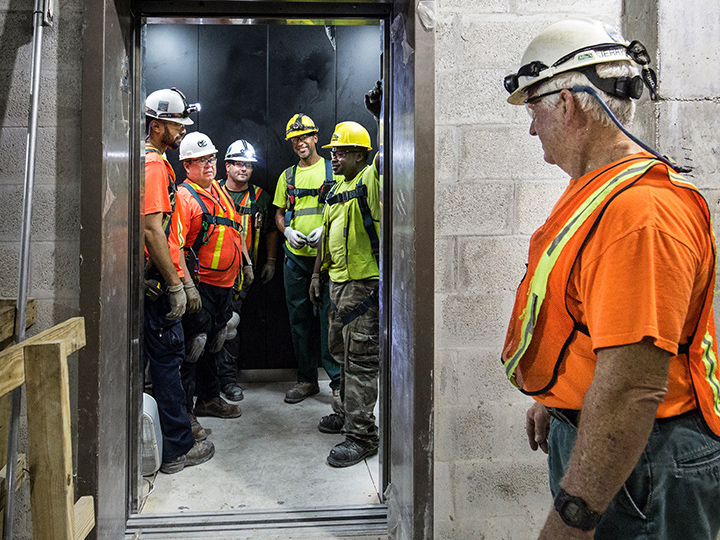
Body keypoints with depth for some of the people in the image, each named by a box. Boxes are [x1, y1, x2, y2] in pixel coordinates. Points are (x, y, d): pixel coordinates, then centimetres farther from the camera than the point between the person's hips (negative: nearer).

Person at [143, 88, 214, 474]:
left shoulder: (157, 163, 19)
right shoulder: (153, 164, -13)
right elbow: (152, 229, -21)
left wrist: (185, 282, 22)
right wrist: (175, 285, -19)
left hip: (150, 280, 10)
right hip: (156, 282, -10)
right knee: (167, 358, -3)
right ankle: (178, 449, 8)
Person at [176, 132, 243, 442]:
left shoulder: (219, 191, 14)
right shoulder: (184, 197, -12)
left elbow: (233, 234, 23)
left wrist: (242, 265, 20)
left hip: (225, 283, 8)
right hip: (200, 286, -8)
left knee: (213, 344, 19)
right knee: (193, 345, -4)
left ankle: (209, 398, 34)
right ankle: (184, 412, 6)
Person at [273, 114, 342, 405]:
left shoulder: (332, 170, 3)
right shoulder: (288, 176, 15)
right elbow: (279, 212, 18)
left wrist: (325, 230, -15)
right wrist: (287, 230, -3)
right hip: (295, 256, 4)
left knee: (329, 318, -6)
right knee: (299, 318, 8)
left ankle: (338, 381, 3)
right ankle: (306, 380, 20)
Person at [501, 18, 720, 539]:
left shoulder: (642, 209, -26)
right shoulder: (597, 188, 9)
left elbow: (634, 387, -31)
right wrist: (555, 400, 24)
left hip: (639, 465, -9)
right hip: (589, 434, 10)